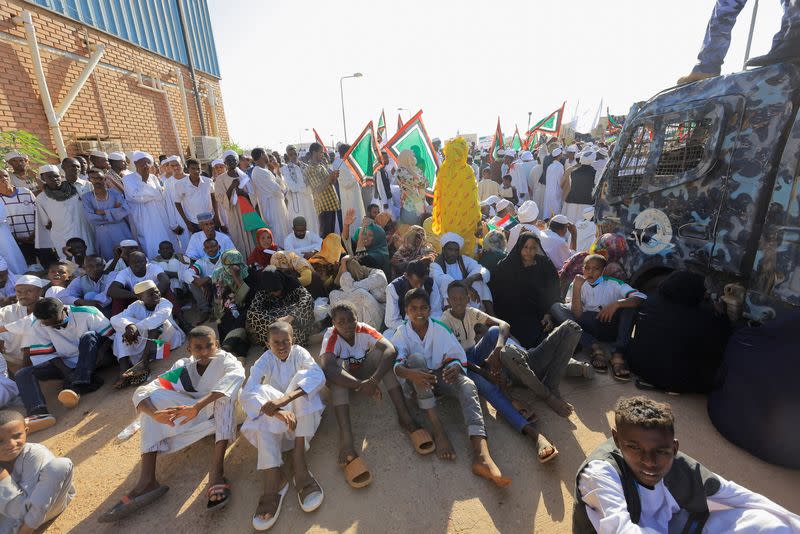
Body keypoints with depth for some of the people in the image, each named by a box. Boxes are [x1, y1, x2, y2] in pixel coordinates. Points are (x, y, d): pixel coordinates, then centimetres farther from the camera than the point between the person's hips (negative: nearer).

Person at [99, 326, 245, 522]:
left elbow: (237, 374, -42)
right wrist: (155, 414, -39)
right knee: (150, 395, -14)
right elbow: (142, 391, -16)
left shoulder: (225, 359, -17)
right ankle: (147, 479, -24)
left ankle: (216, 469, -40)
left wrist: (197, 406, -50)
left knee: (224, 390, -34)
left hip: (221, 418, -4)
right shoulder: (183, 366, -6)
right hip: (192, 418, 4)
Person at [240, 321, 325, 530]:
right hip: (275, 412, 1)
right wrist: (278, 412, -41)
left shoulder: (299, 353, -10)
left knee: (303, 377, -29)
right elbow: (246, 394, -24)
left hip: (303, 412, 0)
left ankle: (299, 461, -35)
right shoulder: (264, 361, -9)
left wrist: (286, 398, -43)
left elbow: (319, 376, -28)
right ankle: (273, 480, -40)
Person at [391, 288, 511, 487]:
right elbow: (394, 363, -20)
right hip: (415, 381, -2)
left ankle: (481, 455, -50)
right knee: (416, 358, -35)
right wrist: (410, 373, -42)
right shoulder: (402, 332, -5)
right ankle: (439, 432, -36)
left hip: (439, 376, 2)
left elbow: (459, 357, -5)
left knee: (468, 385, -30)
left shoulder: (440, 329, -1)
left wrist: (455, 366, -30)